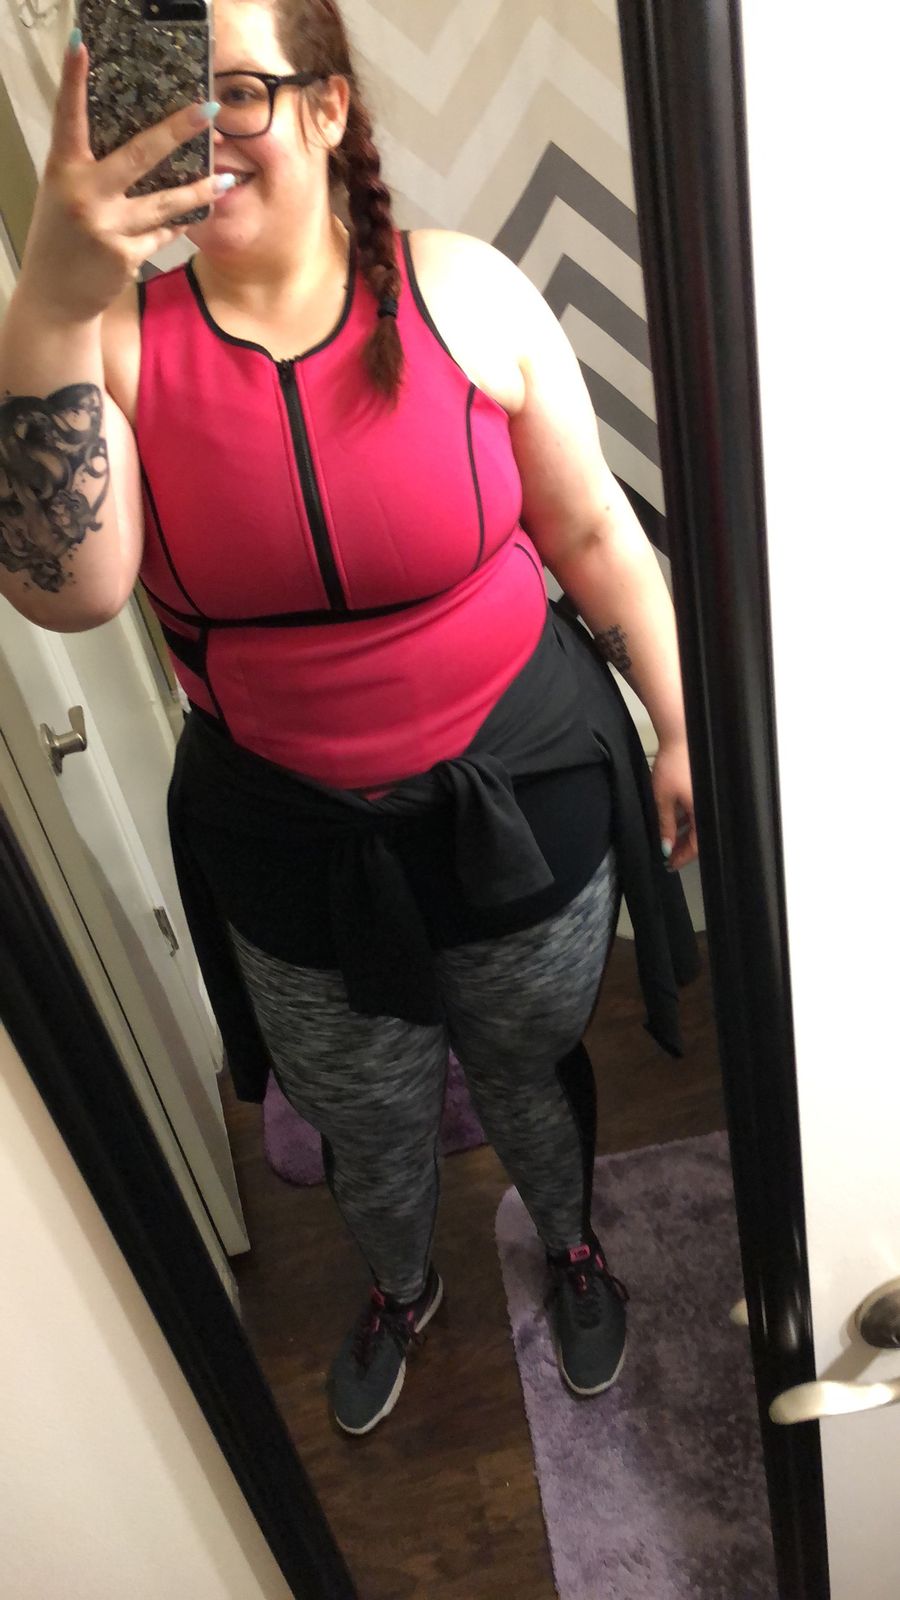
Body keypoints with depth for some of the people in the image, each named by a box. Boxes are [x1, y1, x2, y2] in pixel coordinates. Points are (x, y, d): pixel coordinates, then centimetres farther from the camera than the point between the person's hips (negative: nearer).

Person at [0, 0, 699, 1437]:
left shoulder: (462, 292, -11)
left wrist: (684, 730, -1)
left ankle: (571, 1242, 61)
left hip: (521, 798, -1)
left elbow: (592, 529, -5)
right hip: (289, 846, 2)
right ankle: (402, 1289, 62)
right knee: (366, 1126, 25)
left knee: (531, 1068, 25)